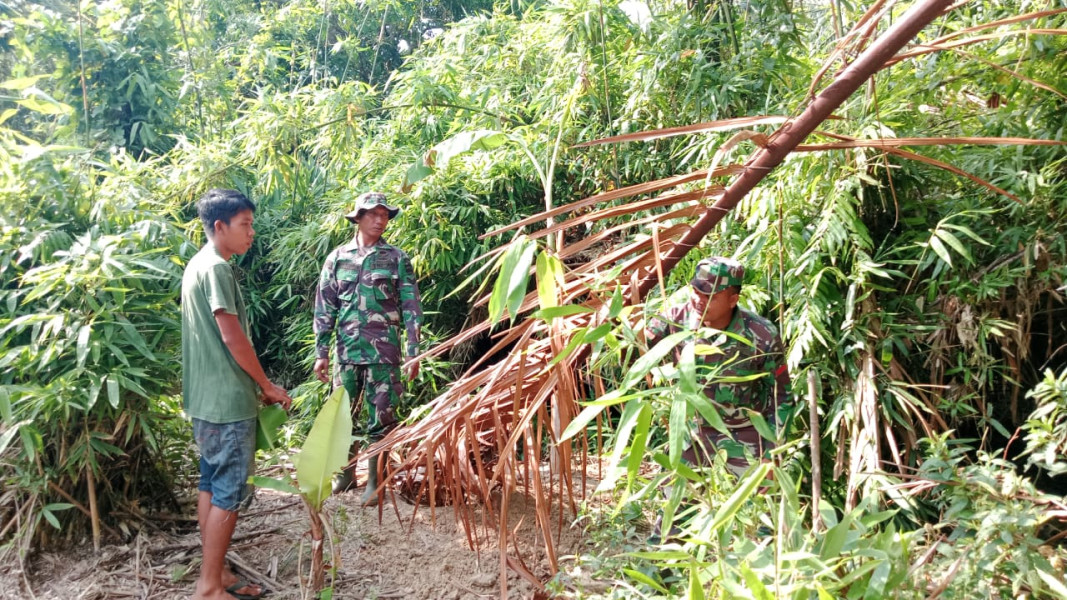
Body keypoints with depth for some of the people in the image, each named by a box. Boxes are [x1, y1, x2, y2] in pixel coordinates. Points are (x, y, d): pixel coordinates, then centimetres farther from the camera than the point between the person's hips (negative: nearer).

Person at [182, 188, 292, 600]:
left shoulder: (199, 264, 14)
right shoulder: (216, 268, -17)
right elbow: (232, 338, -20)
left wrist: (255, 385, 19)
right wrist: (267, 386, -8)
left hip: (207, 398, 10)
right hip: (227, 400, -10)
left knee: (211, 485, 14)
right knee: (229, 493, -2)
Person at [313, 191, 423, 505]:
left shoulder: (397, 258, 1)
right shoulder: (338, 258, 6)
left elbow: (411, 307, 0)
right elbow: (324, 309, 7)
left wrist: (413, 353, -5)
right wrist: (321, 352, 3)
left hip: (383, 352, -2)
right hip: (347, 351, 2)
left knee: (381, 419, 3)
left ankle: (374, 482, 15)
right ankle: (346, 474, 29)